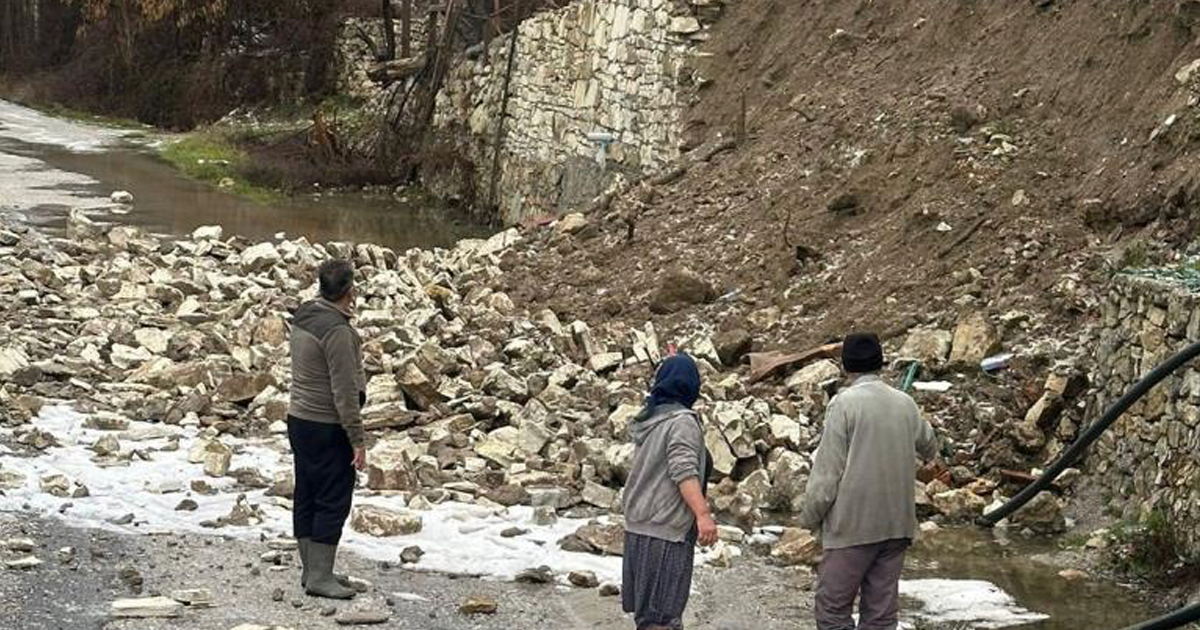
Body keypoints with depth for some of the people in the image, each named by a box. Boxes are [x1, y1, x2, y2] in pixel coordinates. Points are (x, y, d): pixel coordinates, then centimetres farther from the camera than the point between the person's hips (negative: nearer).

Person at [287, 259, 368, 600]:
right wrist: (357, 440, -17)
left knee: (307, 498, 13)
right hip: (327, 428, -9)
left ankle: (311, 570, 22)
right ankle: (320, 577, -1)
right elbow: (344, 392, -21)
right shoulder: (337, 331, -22)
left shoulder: (303, 317, 6)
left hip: (298, 419, 9)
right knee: (333, 501, -3)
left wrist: (343, 314, 29)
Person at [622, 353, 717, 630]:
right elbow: (683, 471, -25)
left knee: (649, 607, 13)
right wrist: (702, 514, -32)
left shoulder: (650, 419, 13)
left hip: (639, 525, 9)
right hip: (666, 530, -9)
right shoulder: (682, 422, -13)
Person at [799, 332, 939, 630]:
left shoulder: (845, 403, -9)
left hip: (853, 525, -5)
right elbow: (929, 447, 26)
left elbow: (827, 470, -11)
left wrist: (809, 516, 0)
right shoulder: (905, 404, 7)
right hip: (897, 525, 6)